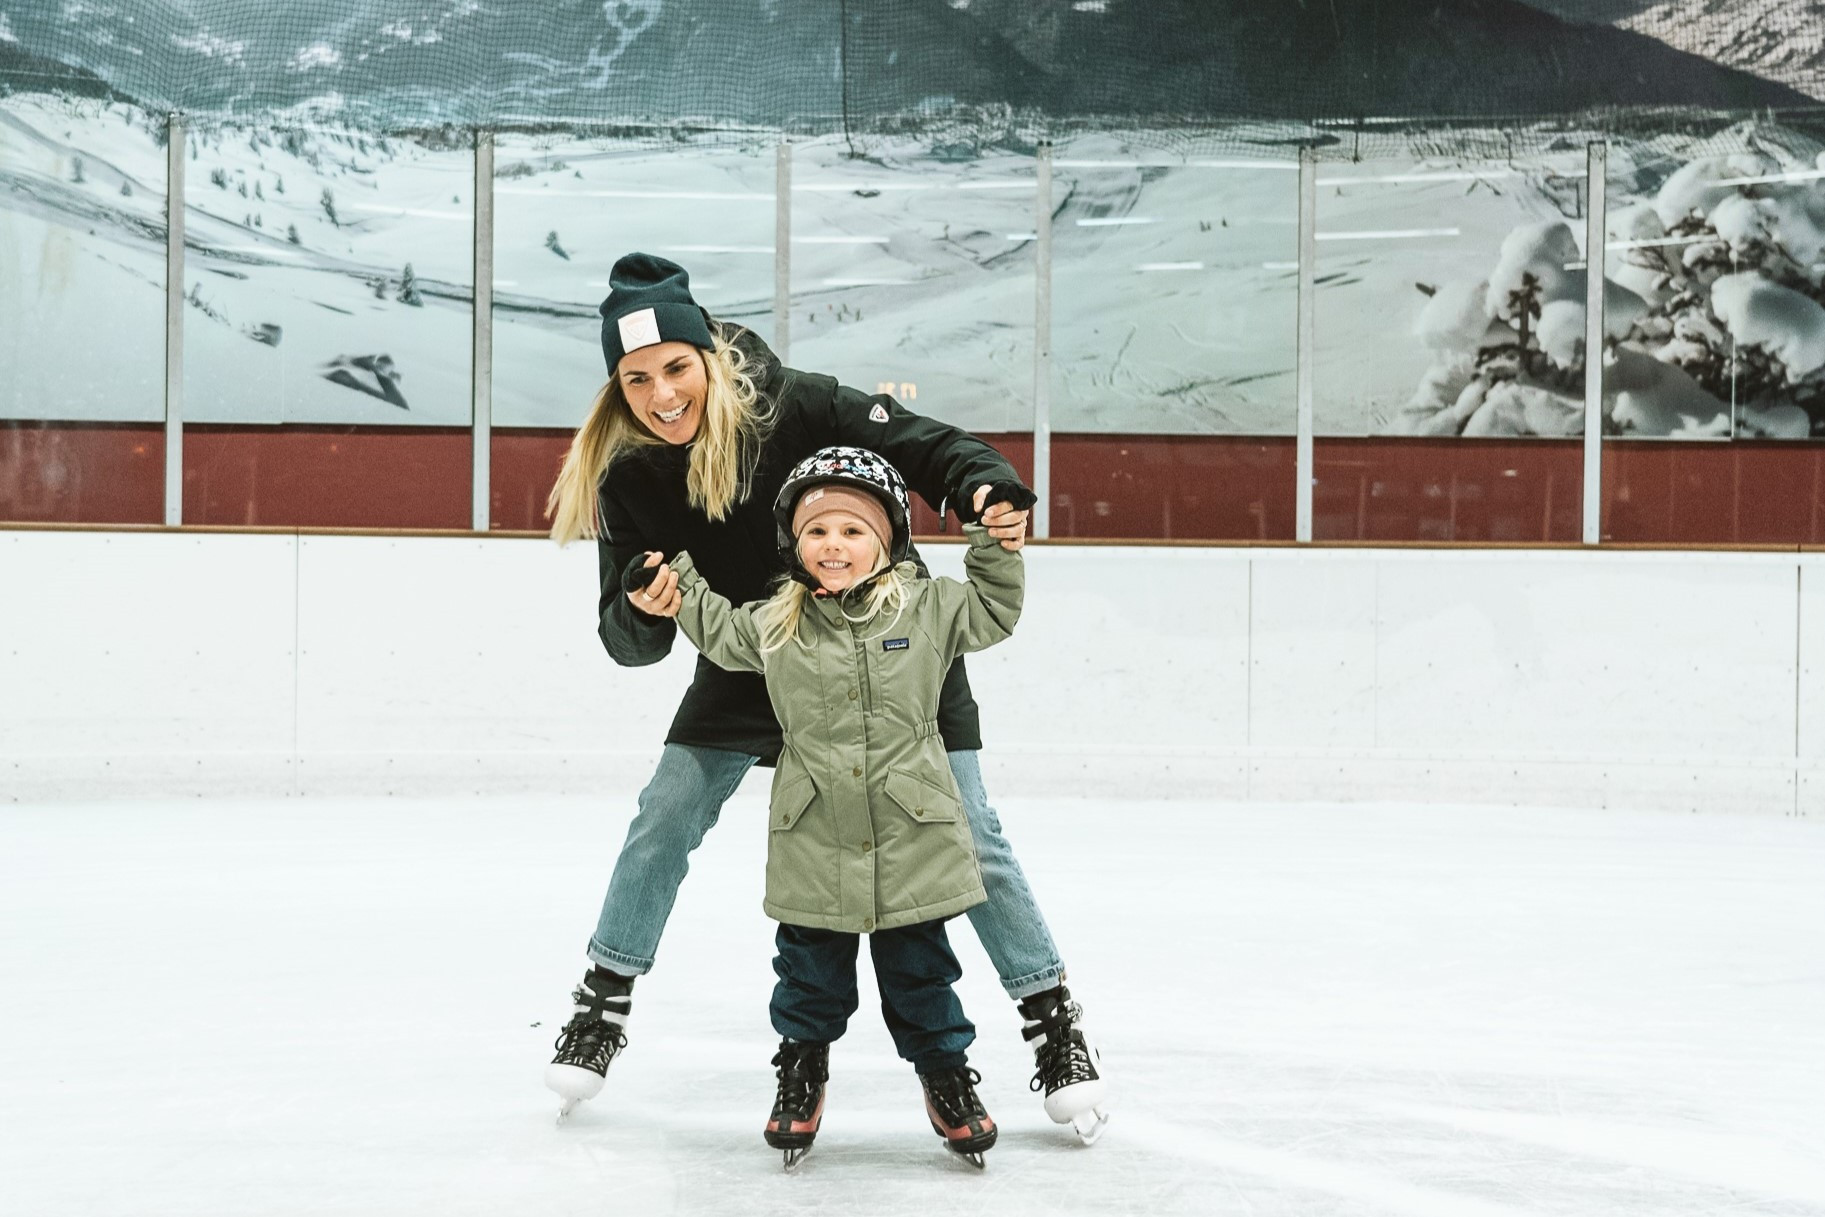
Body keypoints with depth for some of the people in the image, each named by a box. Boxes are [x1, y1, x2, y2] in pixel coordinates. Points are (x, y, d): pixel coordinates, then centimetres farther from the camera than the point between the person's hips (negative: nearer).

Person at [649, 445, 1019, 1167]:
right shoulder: (774, 624, 2)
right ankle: (801, 1073, 32)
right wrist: (674, 584, 10)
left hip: (912, 838, -1)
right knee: (810, 970, 12)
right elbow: (719, 632, 19)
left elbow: (994, 608, 10)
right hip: (812, 843, 1)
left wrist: (994, 540, -1)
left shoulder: (927, 608, -1)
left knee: (919, 970, 9)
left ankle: (946, 1075, 25)